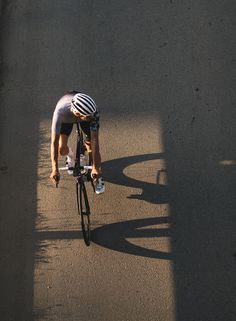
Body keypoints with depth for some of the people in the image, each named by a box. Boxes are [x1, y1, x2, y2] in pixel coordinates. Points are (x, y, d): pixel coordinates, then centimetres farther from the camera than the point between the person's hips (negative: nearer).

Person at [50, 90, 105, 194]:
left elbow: (94, 139, -36)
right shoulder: (60, 111, -45)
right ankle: (70, 156, 28)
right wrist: (55, 169, -41)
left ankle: (98, 178, 8)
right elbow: (54, 141, -40)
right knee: (62, 150, -11)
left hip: (84, 112, 0)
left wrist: (95, 168, -36)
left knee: (92, 147, -14)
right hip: (66, 118, 0)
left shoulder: (93, 112, -41)